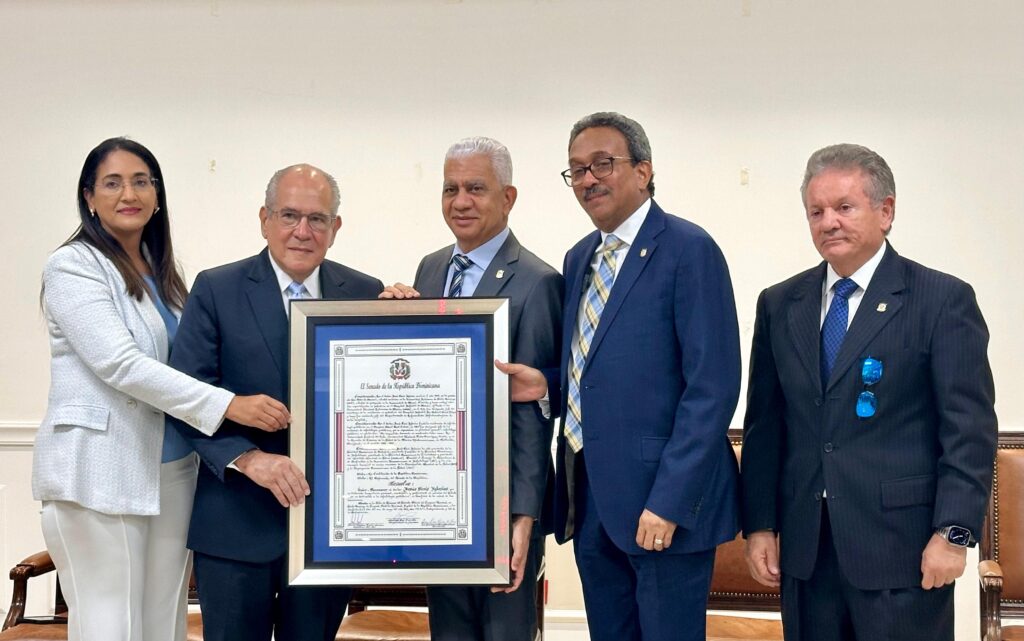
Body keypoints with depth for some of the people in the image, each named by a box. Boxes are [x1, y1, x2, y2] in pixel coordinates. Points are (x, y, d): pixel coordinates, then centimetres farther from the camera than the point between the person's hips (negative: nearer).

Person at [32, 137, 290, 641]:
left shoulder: (161, 272, 14)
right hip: (101, 474, -7)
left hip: (172, 471, 7)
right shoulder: (73, 265, -8)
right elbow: (121, 365, -18)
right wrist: (228, 406, -24)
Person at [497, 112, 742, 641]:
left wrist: (668, 500, -19)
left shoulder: (688, 250, -10)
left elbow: (711, 386, -16)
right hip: (589, 498, 7)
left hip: (664, 502, -7)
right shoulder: (579, 258, 14)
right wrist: (547, 382, 0)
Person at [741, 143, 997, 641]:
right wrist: (759, 524, 5)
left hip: (902, 547, -4)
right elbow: (764, 425, 10)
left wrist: (953, 531, -12)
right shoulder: (779, 305, 10)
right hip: (804, 548, 4)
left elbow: (969, 428, -6)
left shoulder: (944, 300, -3)